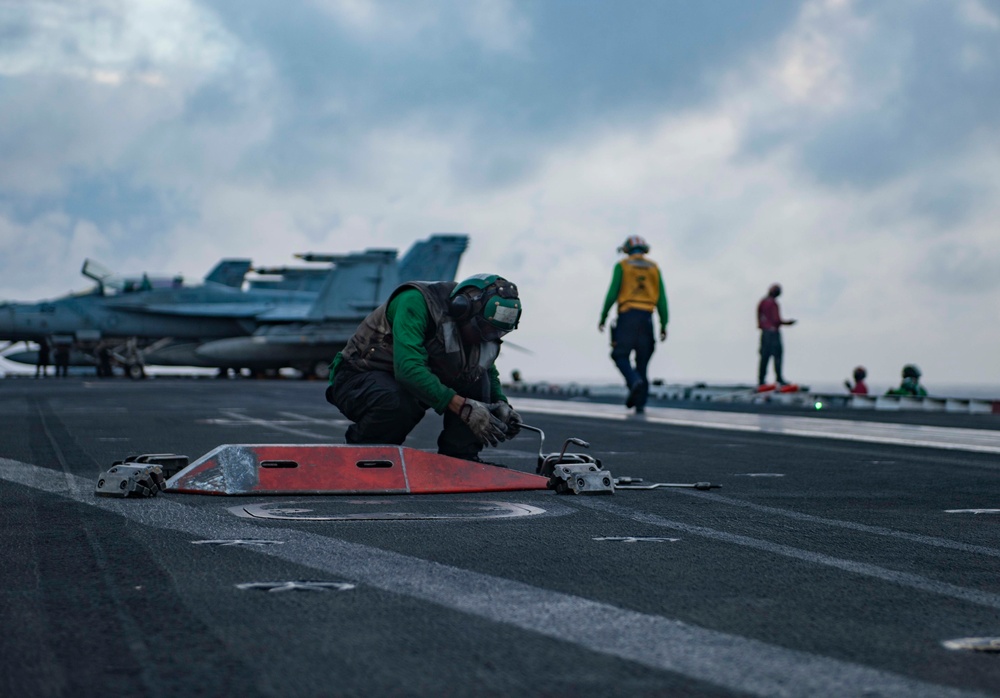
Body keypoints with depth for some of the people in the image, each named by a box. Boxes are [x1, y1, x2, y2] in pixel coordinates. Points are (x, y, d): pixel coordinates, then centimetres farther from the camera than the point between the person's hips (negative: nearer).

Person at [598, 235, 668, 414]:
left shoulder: (622, 266, 4)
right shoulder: (654, 268, 12)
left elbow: (612, 293, -5)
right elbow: (661, 298, 4)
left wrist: (603, 318, 3)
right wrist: (664, 325, 4)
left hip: (627, 315, -3)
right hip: (646, 318, 3)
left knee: (621, 355, 2)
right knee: (642, 361, 7)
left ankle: (635, 382, -27)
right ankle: (640, 403, 1)